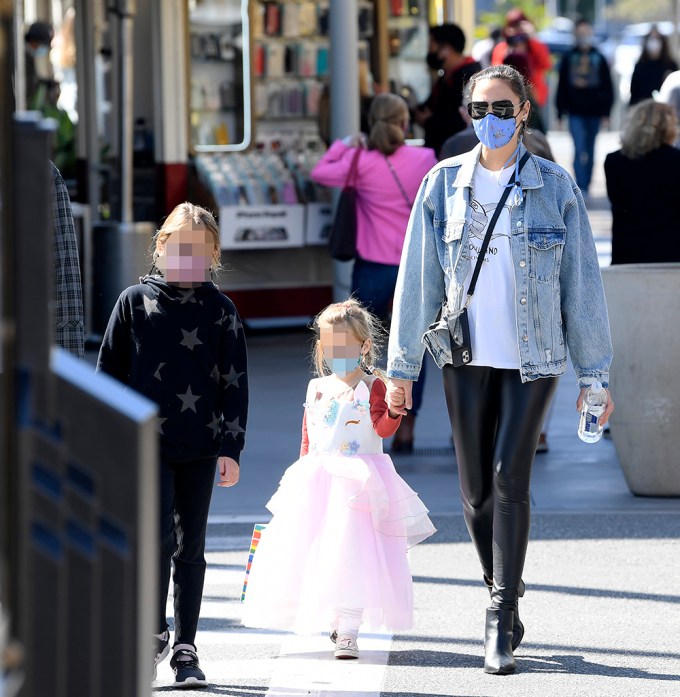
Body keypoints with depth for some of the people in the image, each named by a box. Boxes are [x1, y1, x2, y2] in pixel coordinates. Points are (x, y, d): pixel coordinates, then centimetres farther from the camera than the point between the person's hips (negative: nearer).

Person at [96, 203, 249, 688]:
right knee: (160, 536, -13)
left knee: (191, 548, 6)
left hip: (199, 447, 1)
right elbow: (110, 371, 7)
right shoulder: (135, 302, 3)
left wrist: (231, 448, -2)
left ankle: (185, 648, 13)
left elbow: (234, 383, 4)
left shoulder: (220, 310, 4)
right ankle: (155, 633, 1)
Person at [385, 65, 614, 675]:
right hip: (466, 355, 2)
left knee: (509, 478, -13)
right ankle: (507, 608, 20)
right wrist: (402, 367, 5)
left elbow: (582, 282, 1)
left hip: (533, 355, -2)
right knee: (476, 491, 4)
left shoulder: (555, 186, -1)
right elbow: (417, 278, 6)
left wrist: (594, 374, 0)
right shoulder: (444, 184, 3)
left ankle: (500, 623, -11)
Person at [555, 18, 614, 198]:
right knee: (580, 149, -13)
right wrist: (560, 112, 3)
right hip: (575, 112, -2)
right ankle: (581, 188, -18)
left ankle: (586, 185, 20)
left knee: (589, 151, 10)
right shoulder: (569, 57, 4)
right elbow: (562, 86, 6)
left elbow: (607, 87, 6)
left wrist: (606, 111, -1)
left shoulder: (599, 58, 5)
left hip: (594, 112, 2)